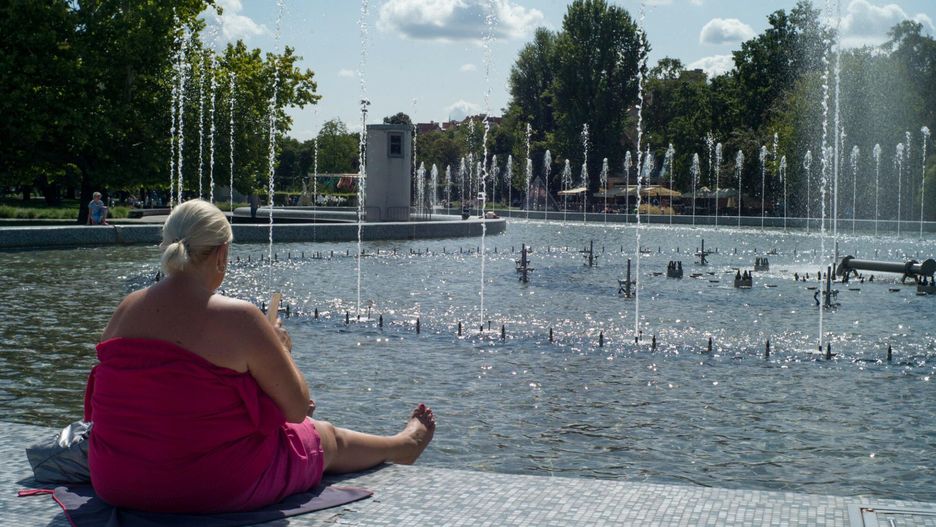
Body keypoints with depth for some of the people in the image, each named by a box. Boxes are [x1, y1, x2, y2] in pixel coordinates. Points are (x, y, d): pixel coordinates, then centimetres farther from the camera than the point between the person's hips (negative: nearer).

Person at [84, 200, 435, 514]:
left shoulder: (126, 311, -4)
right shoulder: (239, 319, -21)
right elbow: (297, 408, -12)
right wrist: (281, 350, 6)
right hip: (218, 488, -6)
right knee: (327, 439, 25)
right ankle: (404, 444, 57)